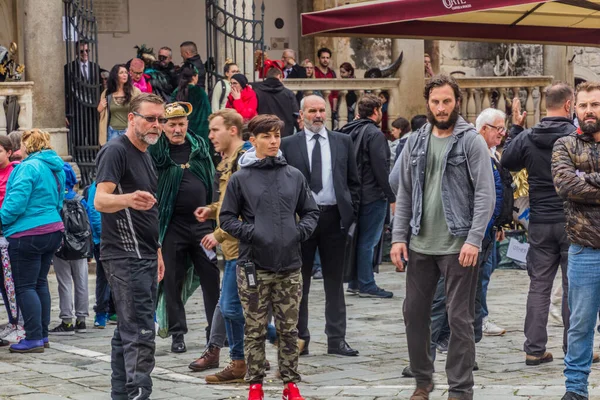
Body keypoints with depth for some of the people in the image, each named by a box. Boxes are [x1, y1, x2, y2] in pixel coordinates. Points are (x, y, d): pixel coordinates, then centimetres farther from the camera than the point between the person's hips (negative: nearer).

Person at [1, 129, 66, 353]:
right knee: (40, 283, 16)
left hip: (27, 234, -9)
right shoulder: (56, 169, 13)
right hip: (53, 230, 9)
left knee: (25, 286, -4)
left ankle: (34, 338, -6)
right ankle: (42, 334, 19)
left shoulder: (28, 168, -15)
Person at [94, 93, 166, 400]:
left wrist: (156, 251, 25)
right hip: (125, 256, -9)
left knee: (127, 330, 12)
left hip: (144, 256, 9)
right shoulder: (116, 151, -11)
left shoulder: (145, 155, 19)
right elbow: (101, 200, -23)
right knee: (140, 332, -15)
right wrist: (128, 199, -43)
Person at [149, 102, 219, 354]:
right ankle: (177, 334, 12)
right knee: (173, 282, 3)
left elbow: (212, 181, 16)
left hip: (202, 222, 3)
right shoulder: (156, 151, -4)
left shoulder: (200, 146, 8)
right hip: (173, 226, -3)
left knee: (212, 278, 4)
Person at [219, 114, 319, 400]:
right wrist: (250, 232, -12)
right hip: (254, 266, -2)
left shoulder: (294, 176, 6)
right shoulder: (240, 178, -1)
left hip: (290, 265, 2)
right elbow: (227, 217, 1)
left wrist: (301, 231, -4)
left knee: (289, 329, 8)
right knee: (255, 329, 5)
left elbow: (311, 211, 13)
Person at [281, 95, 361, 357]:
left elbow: (353, 181, 10)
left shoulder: (342, 142, 8)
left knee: (335, 282, 6)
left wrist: (351, 214, 2)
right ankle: (300, 339, 12)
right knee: (300, 282, 5)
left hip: (334, 217, 1)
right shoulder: (288, 145, 2)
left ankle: (336, 339, 10)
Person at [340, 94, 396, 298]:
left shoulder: (350, 132, 12)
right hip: (373, 196, -8)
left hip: (356, 195, 8)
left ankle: (355, 282, 19)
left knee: (359, 239, 15)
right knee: (368, 241, -5)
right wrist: (392, 197, -13)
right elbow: (381, 168, -18)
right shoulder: (374, 134, -14)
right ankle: (366, 285, -2)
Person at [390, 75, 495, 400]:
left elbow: (485, 194, -10)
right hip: (420, 245, 5)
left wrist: (474, 239, -19)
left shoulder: (471, 141, -5)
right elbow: (404, 193, 11)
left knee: (460, 319, 0)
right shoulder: (416, 142, 9)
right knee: (414, 312, 10)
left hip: (459, 246, -5)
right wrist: (398, 237, 2)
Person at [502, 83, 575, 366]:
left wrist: (515, 127, 23)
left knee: (538, 286, 9)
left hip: (540, 224, 4)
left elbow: (508, 161, 15)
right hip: (572, 222, -4)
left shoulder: (527, 137, -1)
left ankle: (534, 350, 9)